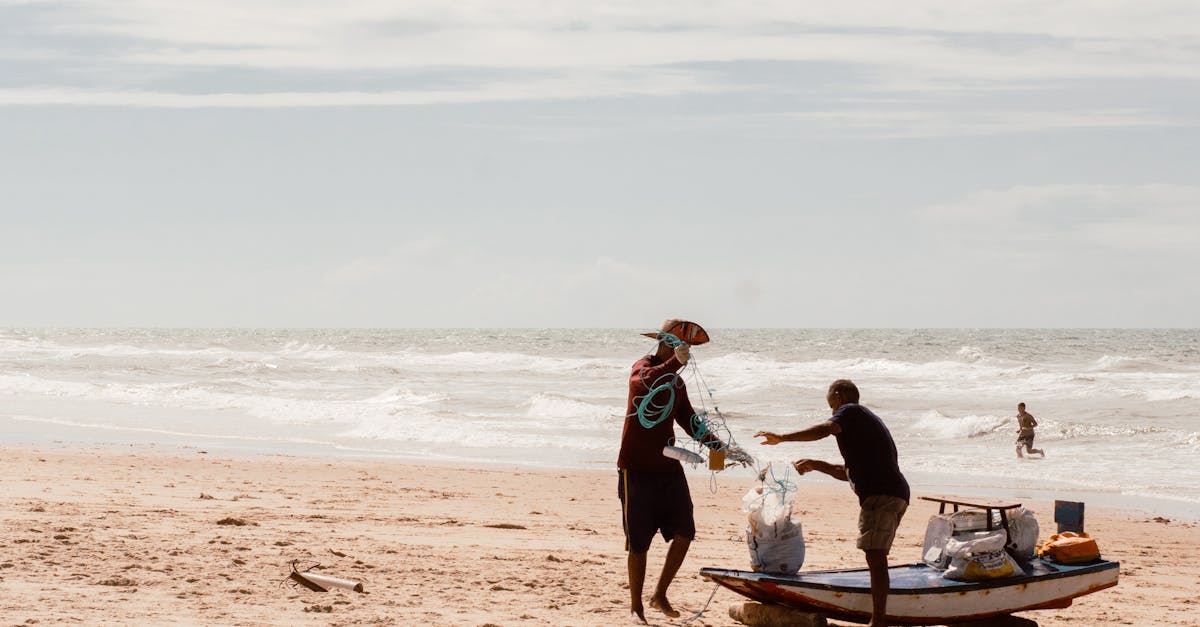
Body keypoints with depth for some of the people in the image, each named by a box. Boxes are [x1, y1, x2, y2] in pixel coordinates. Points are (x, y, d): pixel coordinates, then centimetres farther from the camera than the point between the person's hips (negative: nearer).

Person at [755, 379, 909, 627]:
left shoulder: (849, 411, 1)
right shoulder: (868, 419, 31)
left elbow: (825, 429, -22)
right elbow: (848, 472, 34)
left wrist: (782, 438, -26)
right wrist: (814, 465, 32)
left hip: (880, 495, -10)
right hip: (896, 495, 10)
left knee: (875, 557, -13)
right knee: (876, 559, 16)